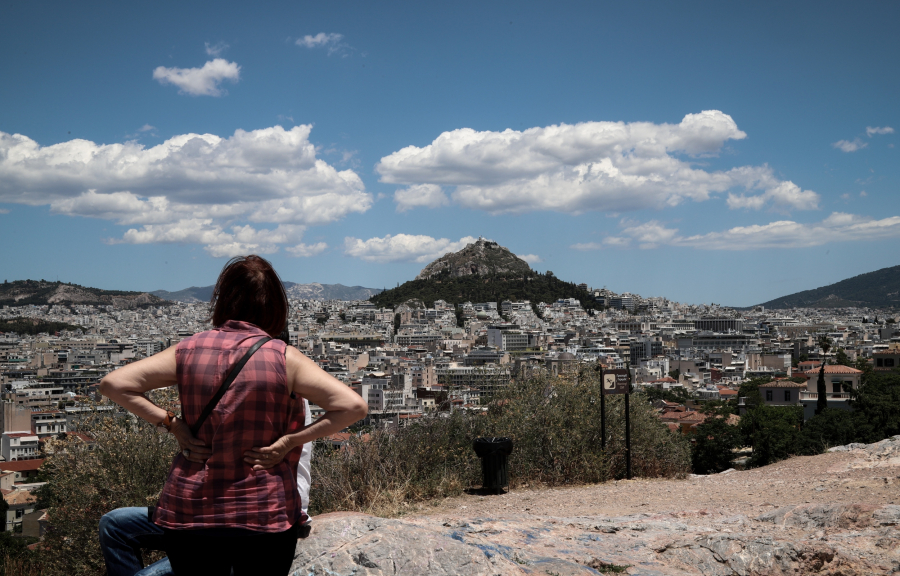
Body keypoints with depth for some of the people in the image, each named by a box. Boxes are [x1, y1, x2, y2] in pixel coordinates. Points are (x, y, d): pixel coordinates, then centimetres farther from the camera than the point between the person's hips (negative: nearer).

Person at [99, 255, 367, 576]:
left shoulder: (188, 351, -2)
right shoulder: (283, 359, -9)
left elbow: (112, 384, -1)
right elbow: (354, 407, -16)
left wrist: (171, 424, -3)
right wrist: (288, 442, -12)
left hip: (189, 514, 2)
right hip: (265, 516, -1)